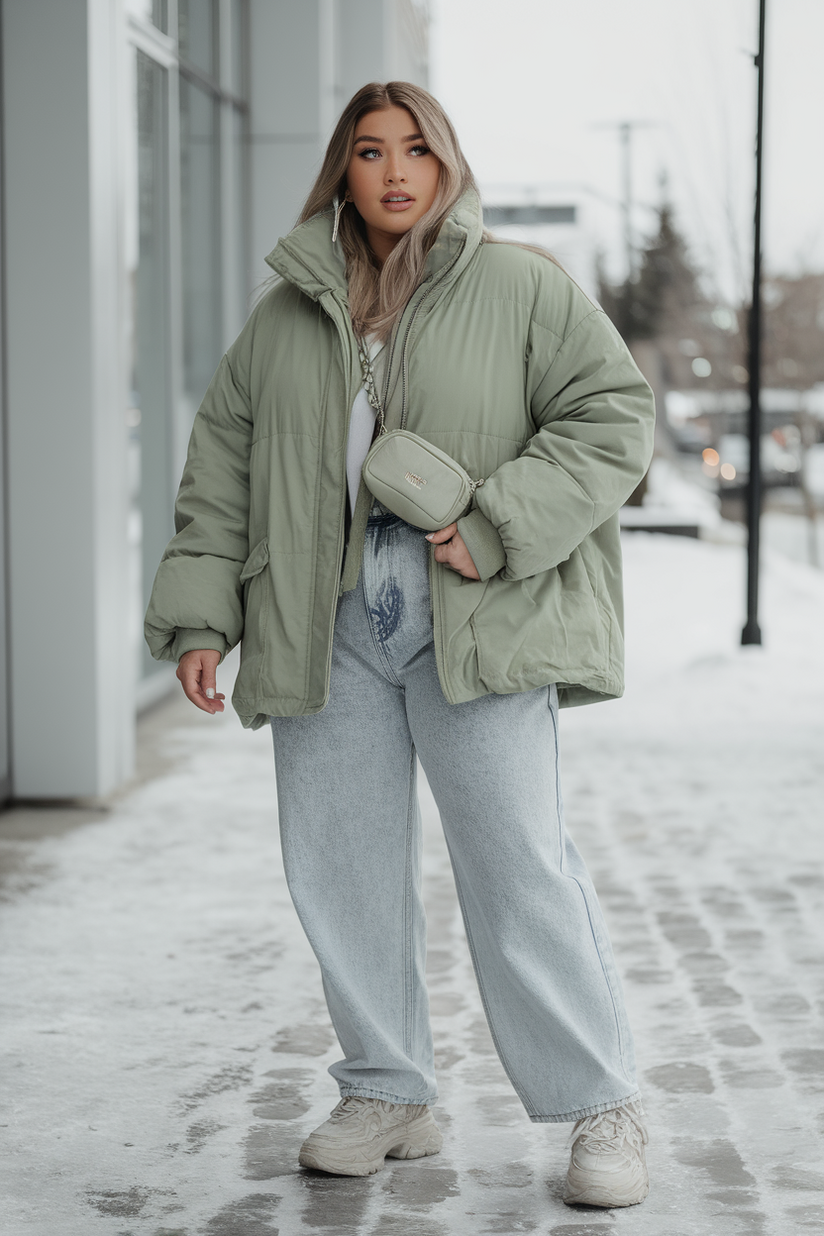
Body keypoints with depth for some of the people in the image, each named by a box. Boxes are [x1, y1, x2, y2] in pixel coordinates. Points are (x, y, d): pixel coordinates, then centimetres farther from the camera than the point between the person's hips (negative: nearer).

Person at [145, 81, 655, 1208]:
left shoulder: (519, 288, 3)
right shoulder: (285, 314, 14)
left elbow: (613, 415, -2)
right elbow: (220, 472, 15)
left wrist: (497, 530, -13)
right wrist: (200, 617, 6)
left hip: (475, 621, -4)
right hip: (327, 629, 4)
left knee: (518, 860, -9)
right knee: (339, 863, 4)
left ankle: (604, 1108, 2)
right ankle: (387, 1097, 19)